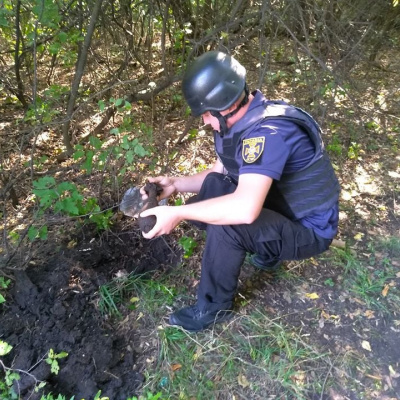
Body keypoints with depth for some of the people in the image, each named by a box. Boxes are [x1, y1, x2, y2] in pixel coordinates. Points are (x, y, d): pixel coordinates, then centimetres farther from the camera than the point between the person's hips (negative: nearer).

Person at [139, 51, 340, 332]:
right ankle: (268, 253, 15)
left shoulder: (269, 132, -32)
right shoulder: (235, 121, -3)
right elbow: (219, 172, 10)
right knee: (211, 188, -1)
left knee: (225, 224, -30)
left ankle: (215, 307, -2)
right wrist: (176, 184, -4)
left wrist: (178, 213, -33)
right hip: (280, 204, 9)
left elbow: (245, 209, -43)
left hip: (308, 228, -8)